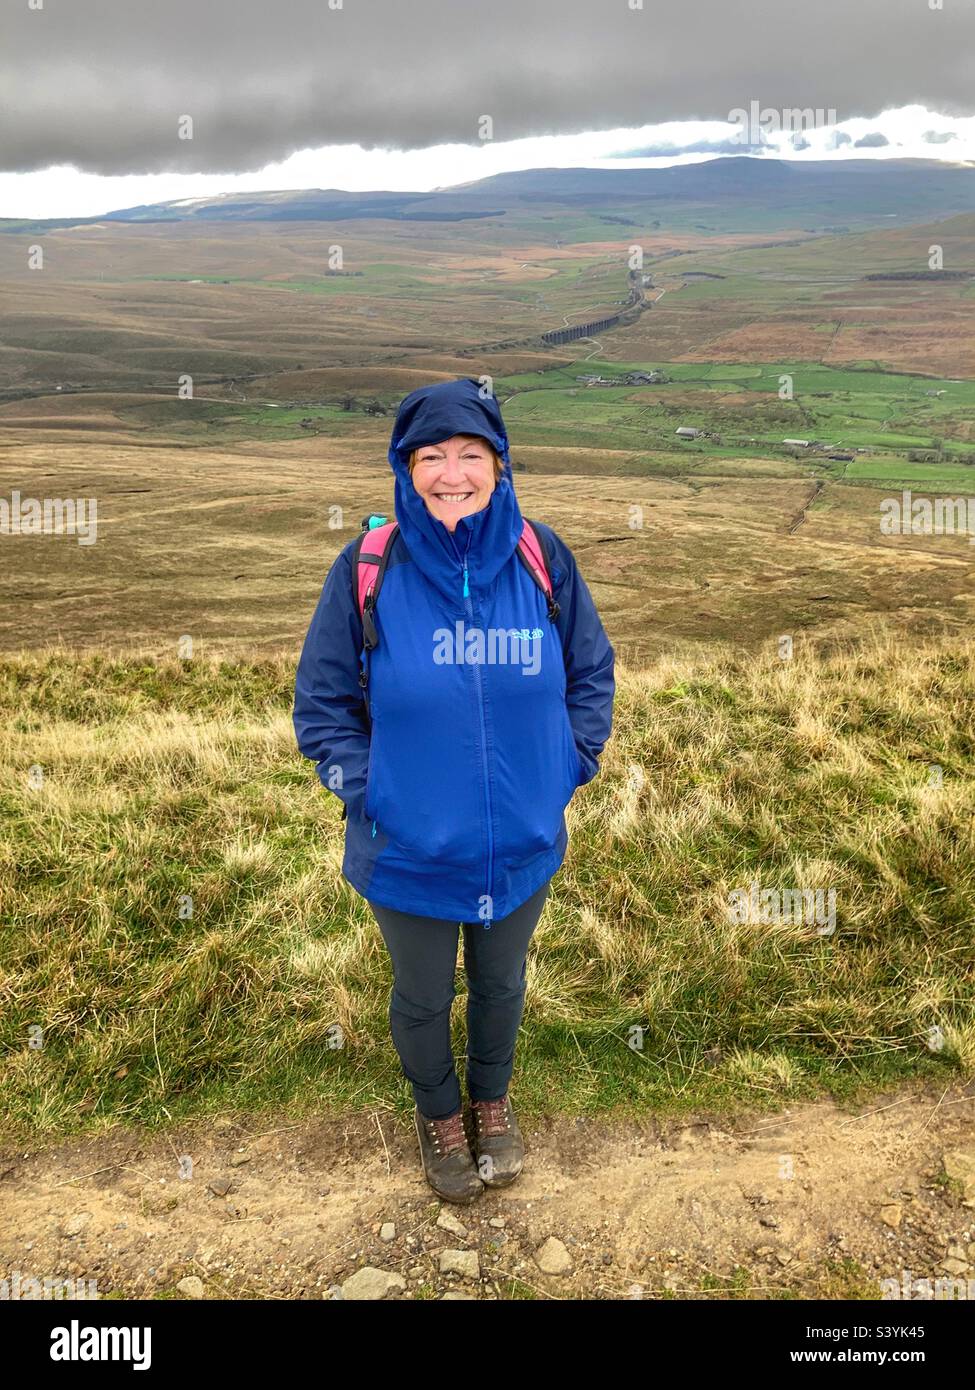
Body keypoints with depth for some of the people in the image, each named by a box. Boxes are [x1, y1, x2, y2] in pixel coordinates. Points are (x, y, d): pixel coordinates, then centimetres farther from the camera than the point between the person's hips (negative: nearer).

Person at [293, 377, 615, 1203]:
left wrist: (569, 770, -5)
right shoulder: (367, 570, -16)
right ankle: (438, 1114, 52)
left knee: (502, 986, 25)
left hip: (522, 846, 2)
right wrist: (366, 792, -13)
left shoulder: (543, 559, -11)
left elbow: (592, 674, 3)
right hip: (409, 852, -1)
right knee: (423, 999, 21)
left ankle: (493, 1101, 55)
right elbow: (323, 703, -6)